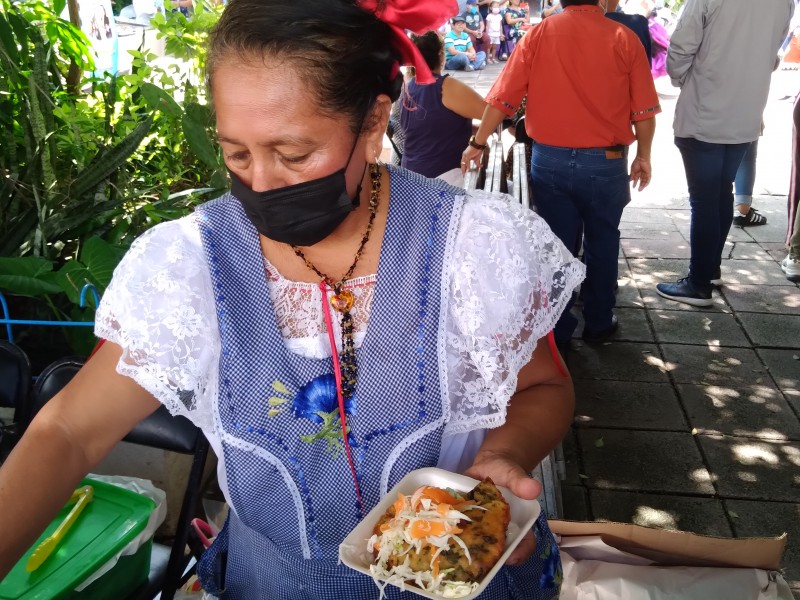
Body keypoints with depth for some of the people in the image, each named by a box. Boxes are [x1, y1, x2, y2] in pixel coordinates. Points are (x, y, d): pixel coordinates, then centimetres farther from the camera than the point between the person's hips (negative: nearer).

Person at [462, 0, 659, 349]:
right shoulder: (623, 38, -3)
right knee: (601, 243, 16)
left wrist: (478, 143, 7)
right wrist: (643, 155, 12)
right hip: (604, 162, 0)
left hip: (550, 159, 1)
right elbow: (644, 110, -1)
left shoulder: (538, 35, -2)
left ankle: (557, 330, 19)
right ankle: (598, 324, 28)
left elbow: (502, 98, -3)